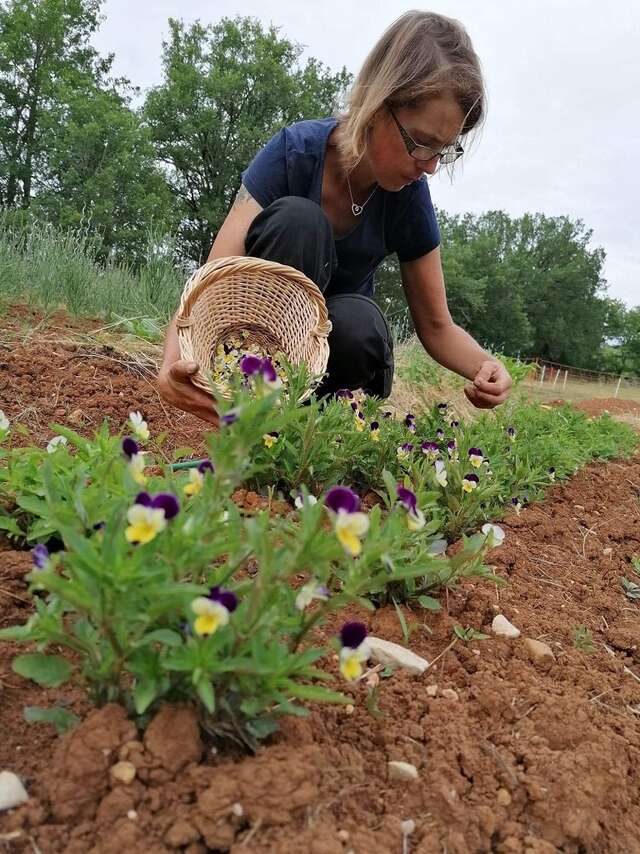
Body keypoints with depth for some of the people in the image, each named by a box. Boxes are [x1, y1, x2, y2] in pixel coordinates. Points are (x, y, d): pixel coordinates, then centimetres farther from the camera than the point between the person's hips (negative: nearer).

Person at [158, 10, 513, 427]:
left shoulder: (409, 195, -13)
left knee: (357, 322, -35)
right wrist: (174, 364, -52)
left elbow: (436, 326, -5)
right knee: (297, 217, -30)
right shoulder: (295, 152, -22)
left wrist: (485, 366, -28)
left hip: (337, 344, 2)